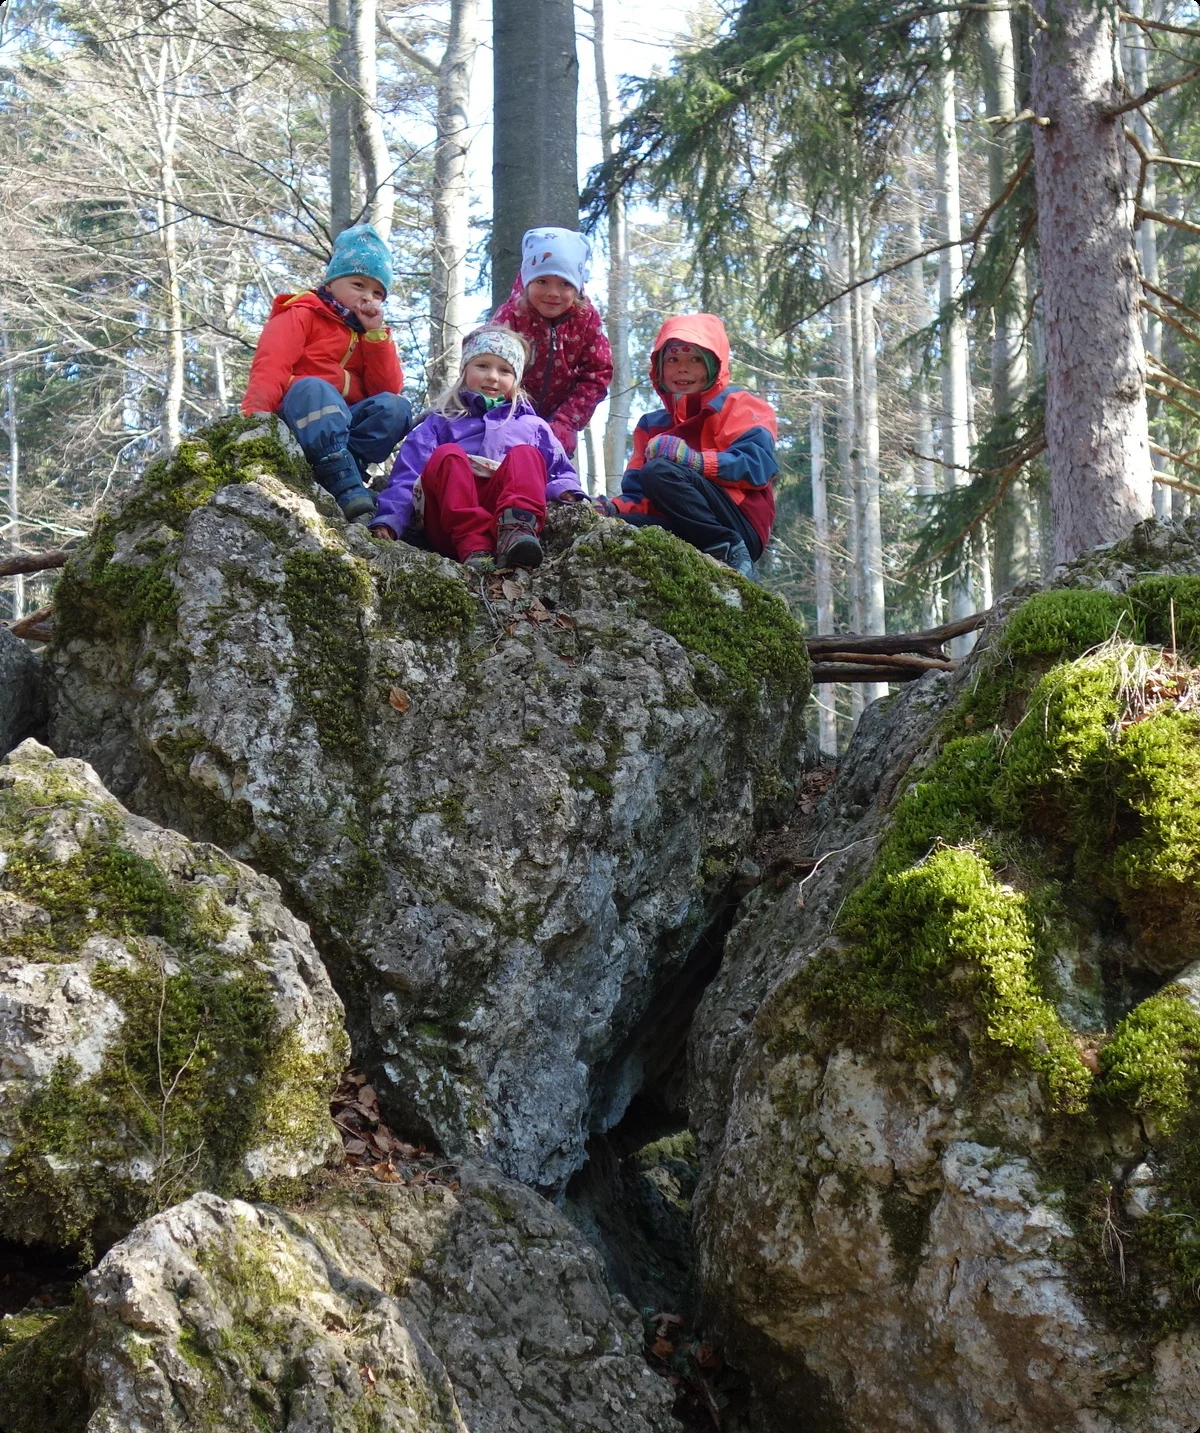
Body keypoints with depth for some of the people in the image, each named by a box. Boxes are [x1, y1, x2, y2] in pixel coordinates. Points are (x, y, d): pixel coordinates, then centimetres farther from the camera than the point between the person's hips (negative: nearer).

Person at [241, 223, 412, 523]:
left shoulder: (372, 333, 24)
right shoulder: (302, 315, 6)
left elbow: (388, 389, 8)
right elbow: (270, 367, -11)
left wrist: (376, 334, 1)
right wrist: (254, 414, -30)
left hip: (345, 424, 5)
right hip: (297, 417, -5)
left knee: (395, 407, -22)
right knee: (314, 388, -37)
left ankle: (338, 473, -39)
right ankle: (348, 491, -51)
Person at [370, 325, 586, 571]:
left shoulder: (532, 426, 32)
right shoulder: (440, 423, 27)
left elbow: (560, 472, 26)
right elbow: (407, 476, 13)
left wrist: (567, 495, 0)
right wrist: (387, 522, -6)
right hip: (451, 529, -1)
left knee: (525, 454, -21)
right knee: (447, 454, -25)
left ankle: (516, 531, -52)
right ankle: (473, 547, -47)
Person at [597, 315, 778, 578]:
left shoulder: (738, 406, 8)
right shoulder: (651, 425, 24)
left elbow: (759, 464, -12)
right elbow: (639, 495, 17)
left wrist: (695, 460, -26)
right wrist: (614, 507, -7)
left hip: (741, 527, -5)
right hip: (684, 533, 5)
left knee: (659, 472, -27)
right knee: (616, 525, -23)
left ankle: (729, 554, -25)